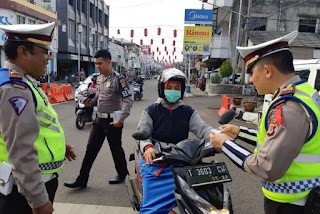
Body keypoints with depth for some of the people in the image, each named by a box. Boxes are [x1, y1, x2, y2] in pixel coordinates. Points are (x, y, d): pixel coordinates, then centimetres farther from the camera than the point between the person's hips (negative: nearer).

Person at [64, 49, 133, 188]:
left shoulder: (118, 79, -16)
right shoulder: (99, 78, 9)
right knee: (91, 149, 9)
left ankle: (122, 174, 32)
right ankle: (82, 180, 18)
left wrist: (120, 119, -23)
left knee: (116, 149, 9)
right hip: (99, 119, 7)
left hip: (112, 120, -7)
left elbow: (128, 100, -18)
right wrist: (91, 101, 4)